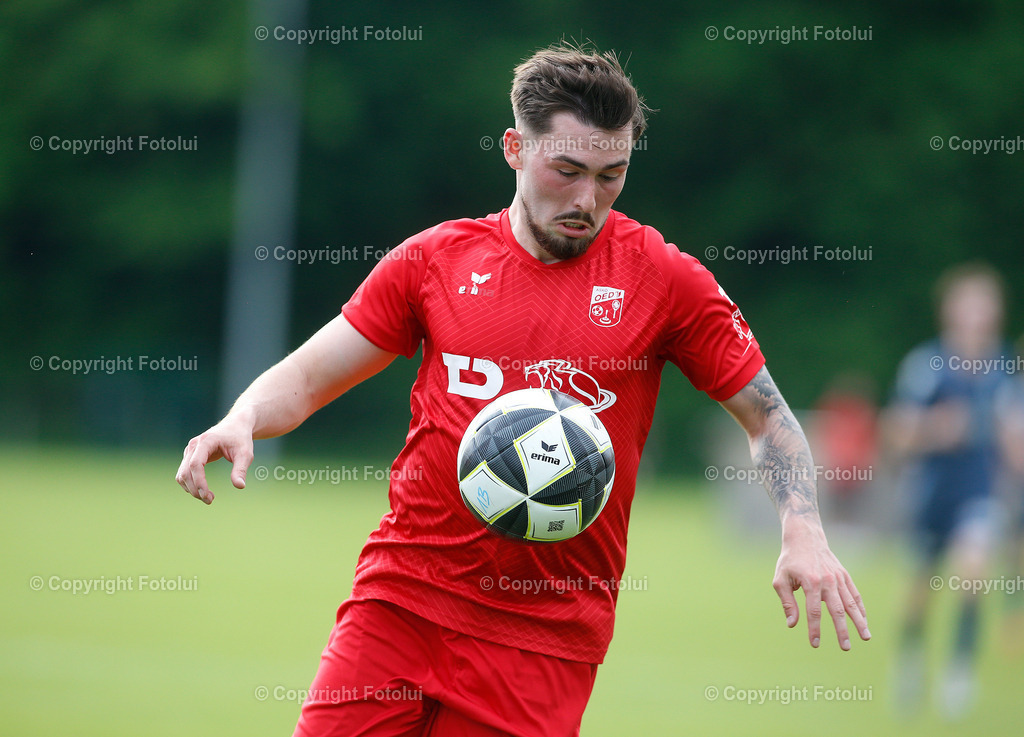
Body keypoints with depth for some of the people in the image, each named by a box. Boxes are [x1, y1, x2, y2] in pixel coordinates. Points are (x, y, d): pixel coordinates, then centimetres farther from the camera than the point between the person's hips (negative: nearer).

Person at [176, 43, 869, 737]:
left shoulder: (665, 278, 1)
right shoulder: (436, 257, 6)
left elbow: (768, 417, 8)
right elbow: (306, 379, 11)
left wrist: (803, 533, -9)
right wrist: (240, 422, -10)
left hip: (546, 637, -2)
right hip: (400, 595, 2)